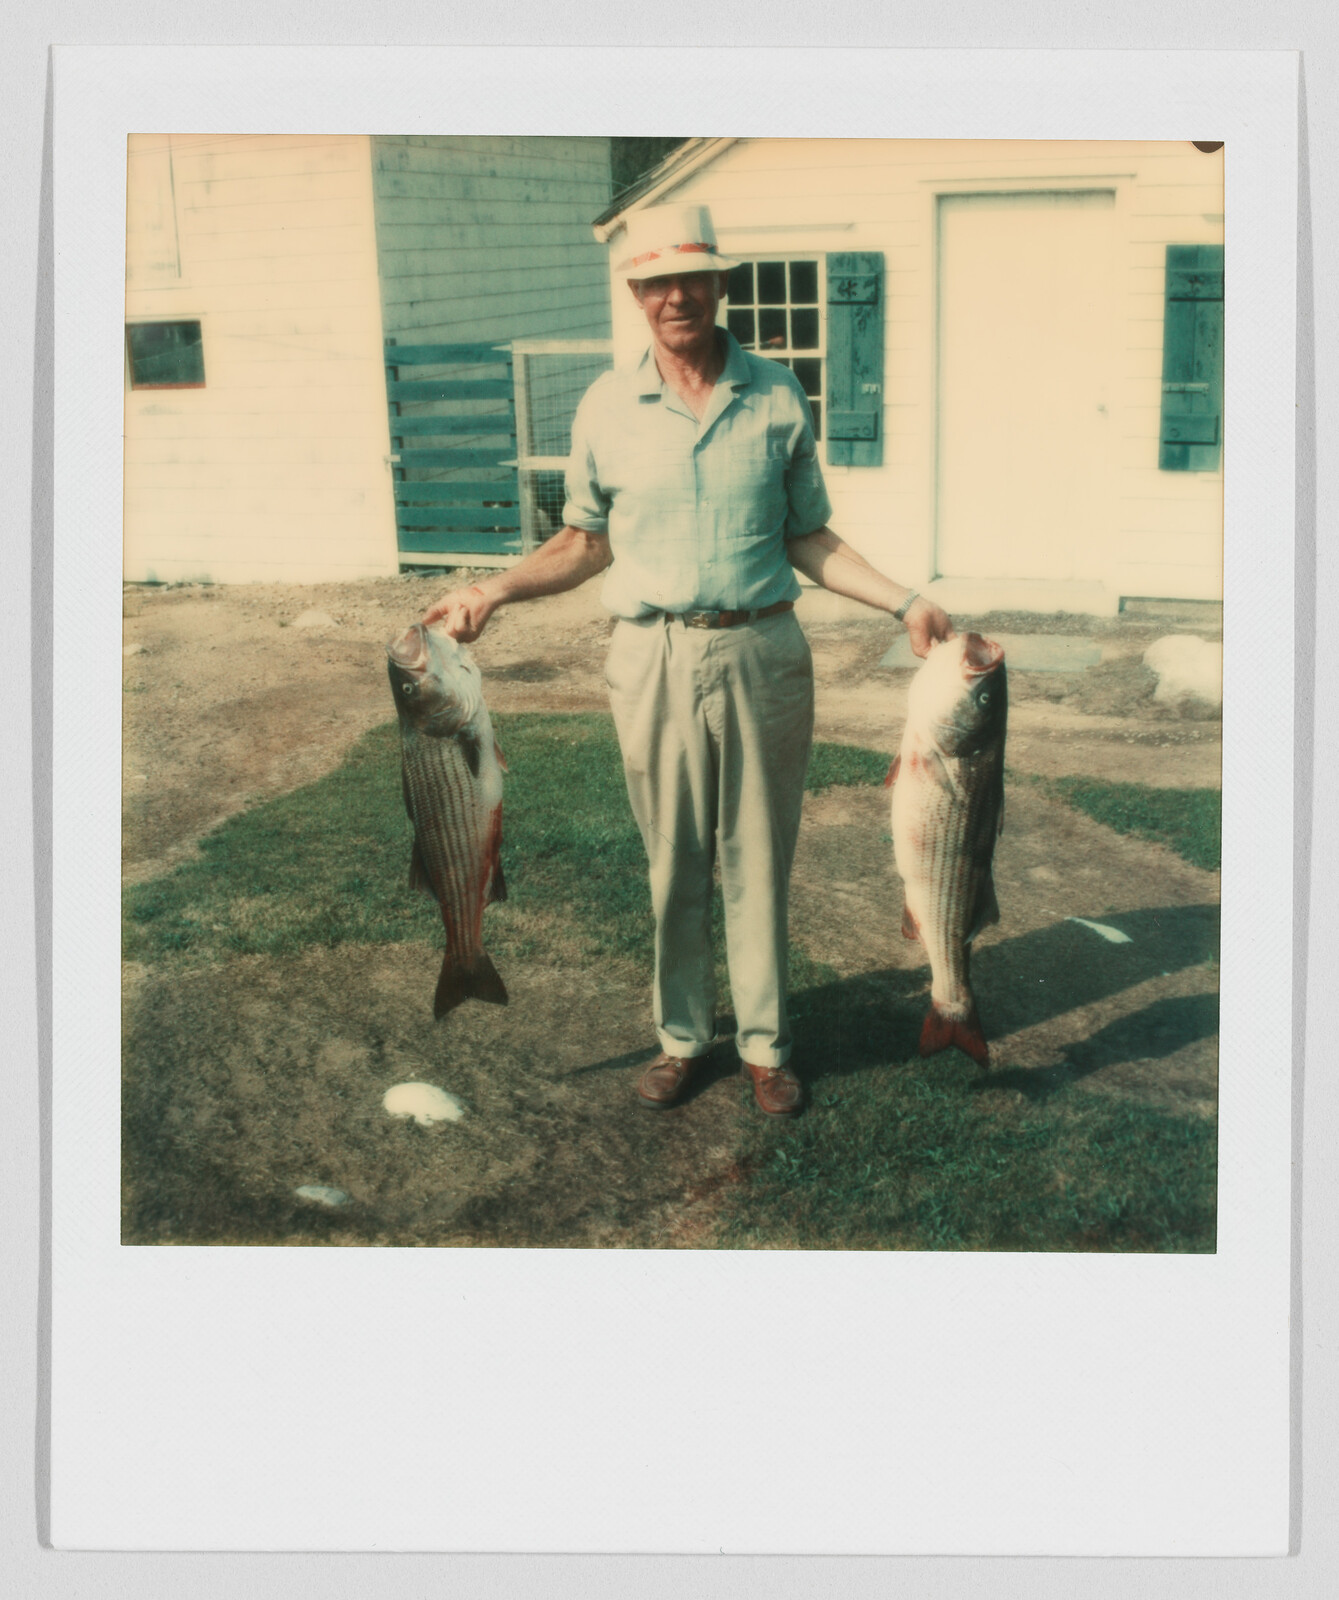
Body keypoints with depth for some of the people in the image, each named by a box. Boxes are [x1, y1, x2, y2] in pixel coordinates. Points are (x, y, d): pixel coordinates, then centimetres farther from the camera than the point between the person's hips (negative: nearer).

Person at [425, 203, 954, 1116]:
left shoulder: (779, 399, 3)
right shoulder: (607, 409, 3)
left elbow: (809, 539, 7)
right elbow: (587, 542, 11)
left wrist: (904, 602, -1)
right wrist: (494, 592, 1)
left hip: (762, 654, 0)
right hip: (655, 659, 0)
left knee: (758, 861, 7)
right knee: (674, 863, 8)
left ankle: (765, 1043, 21)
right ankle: (682, 1036, 24)